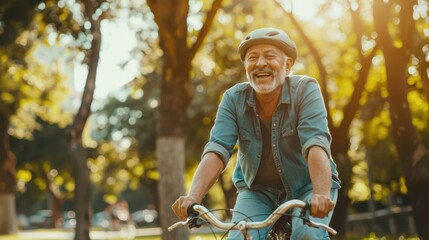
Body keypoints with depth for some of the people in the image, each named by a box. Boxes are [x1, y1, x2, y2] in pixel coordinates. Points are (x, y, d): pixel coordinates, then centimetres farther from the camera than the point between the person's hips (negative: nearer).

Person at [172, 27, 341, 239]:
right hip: (258, 191, 2)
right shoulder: (234, 98, -11)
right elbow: (216, 150, -22)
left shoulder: (305, 89, -17)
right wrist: (193, 197, -39)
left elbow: (316, 144, -30)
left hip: (307, 187, -2)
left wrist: (321, 194, -47)